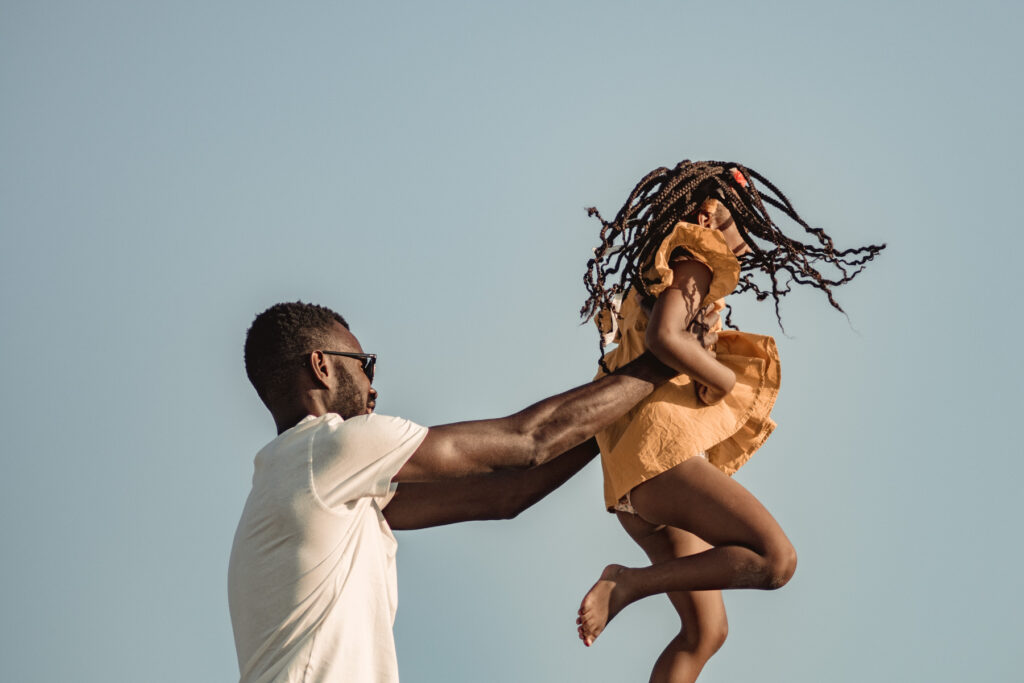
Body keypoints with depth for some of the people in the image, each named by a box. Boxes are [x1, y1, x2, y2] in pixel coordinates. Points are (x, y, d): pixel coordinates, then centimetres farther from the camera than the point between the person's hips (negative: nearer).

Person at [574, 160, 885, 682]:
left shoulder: (651, 278, 29)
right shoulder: (693, 259, 0)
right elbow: (664, 336, -18)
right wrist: (728, 380, -6)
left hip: (633, 482, 10)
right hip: (660, 449, -10)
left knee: (705, 630, 5)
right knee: (776, 559, -21)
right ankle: (629, 583, -20)